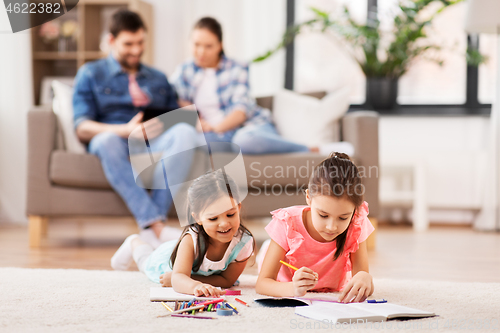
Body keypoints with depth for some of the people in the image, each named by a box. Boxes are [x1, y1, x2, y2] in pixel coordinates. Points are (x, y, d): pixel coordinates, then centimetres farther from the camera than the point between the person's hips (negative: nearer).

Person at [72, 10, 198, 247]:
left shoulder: (158, 79, 29)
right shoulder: (91, 74, 16)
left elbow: (174, 118, 21)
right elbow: (82, 129, 2)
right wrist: (127, 131, -16)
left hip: (155, 144, 3)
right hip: (118, 141, -3)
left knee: (185, 132, -33)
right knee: (107, 140, -41)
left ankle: (150, 229, -40)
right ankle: (157, 227, -49)